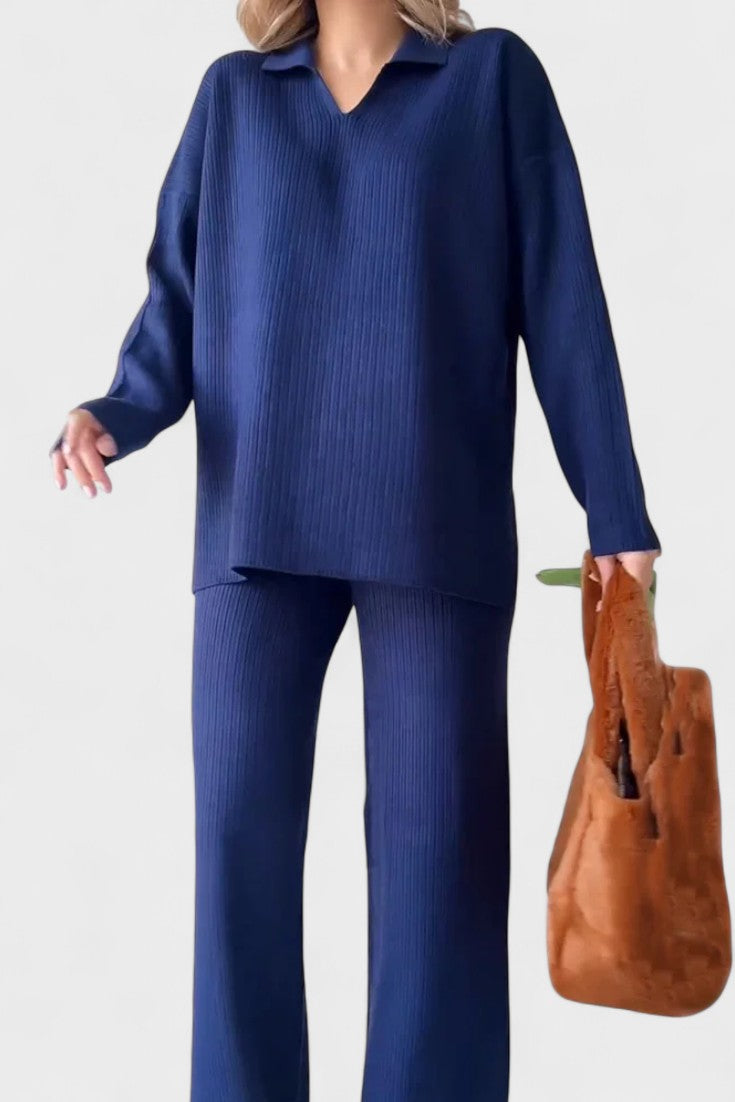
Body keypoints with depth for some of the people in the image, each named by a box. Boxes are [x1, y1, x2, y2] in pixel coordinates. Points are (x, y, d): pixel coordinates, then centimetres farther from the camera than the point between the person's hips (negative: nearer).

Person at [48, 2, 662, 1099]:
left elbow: (561, 300, 4)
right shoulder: (233, 93, 16)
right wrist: (115, 414, -6)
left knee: (434, 837, 0)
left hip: (436, 523, -2)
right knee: (238, 828, -1)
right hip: (258, 517, 2)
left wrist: (616, 513, -1)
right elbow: (177, 298, 14)